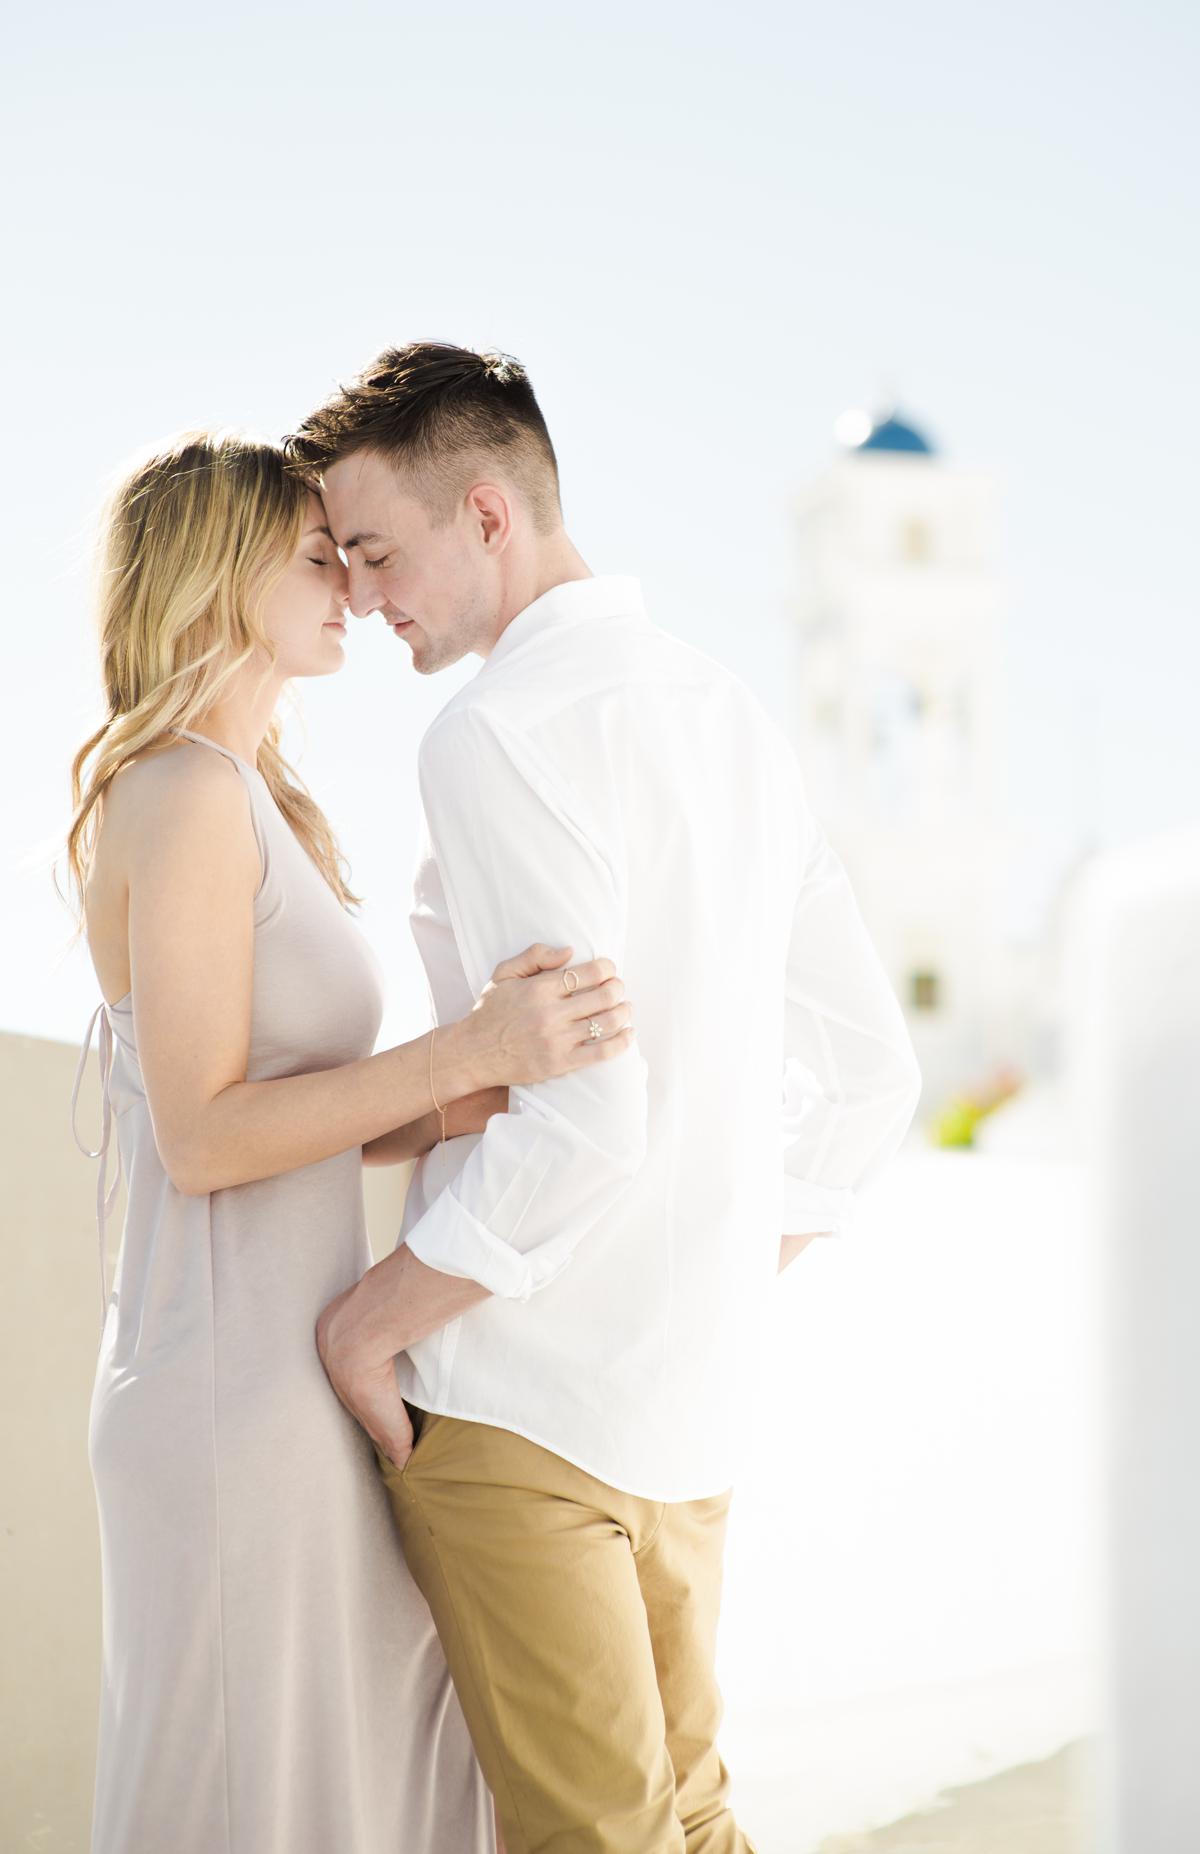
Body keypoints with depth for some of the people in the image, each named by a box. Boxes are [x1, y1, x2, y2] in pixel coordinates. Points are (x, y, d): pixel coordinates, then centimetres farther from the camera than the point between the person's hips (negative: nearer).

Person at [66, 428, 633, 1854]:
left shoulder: (248, 801, 15)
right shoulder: (183, 794, -14)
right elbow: (204, 1135, -19)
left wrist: (497, 1093, 1)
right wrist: (472, 1050, -25)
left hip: (286, 1375, 9)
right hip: (237, 1392, -9)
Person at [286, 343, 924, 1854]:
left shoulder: (498, 732, -16)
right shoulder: (728, 714, 10)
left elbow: (582, 1116, -25)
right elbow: (871, 1070, 14)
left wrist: (369, 1317, -12)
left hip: (522, 1399, -8)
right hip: (695, 1397, 8)